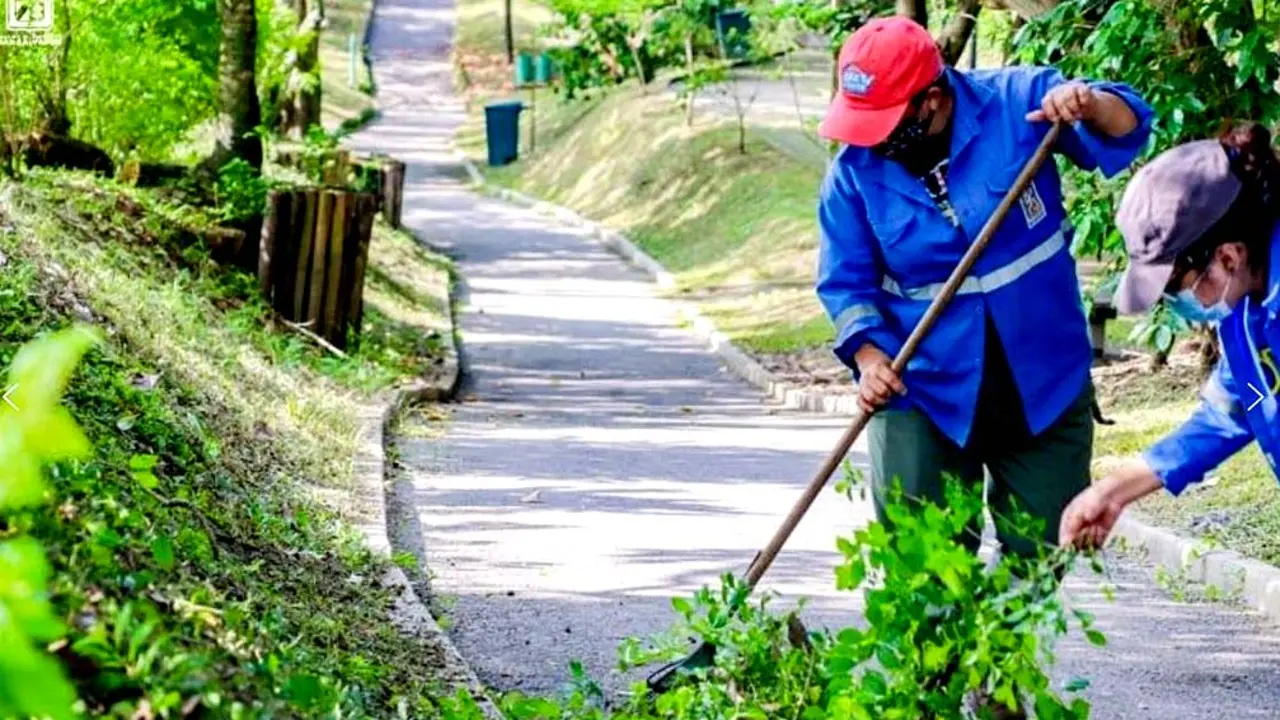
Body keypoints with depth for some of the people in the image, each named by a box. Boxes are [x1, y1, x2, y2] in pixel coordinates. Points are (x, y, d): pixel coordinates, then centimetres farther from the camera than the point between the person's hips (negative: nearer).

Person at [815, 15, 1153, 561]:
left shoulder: (1018, 102, -9)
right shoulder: (854, 173, -5)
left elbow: (1126, 132, -10)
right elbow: (845, 283, 0)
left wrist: (1088, 103, -32)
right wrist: (867, 356, -18)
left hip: (1045, 388, 0)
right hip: (923, 396, 0)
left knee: (1041, 555, 9)